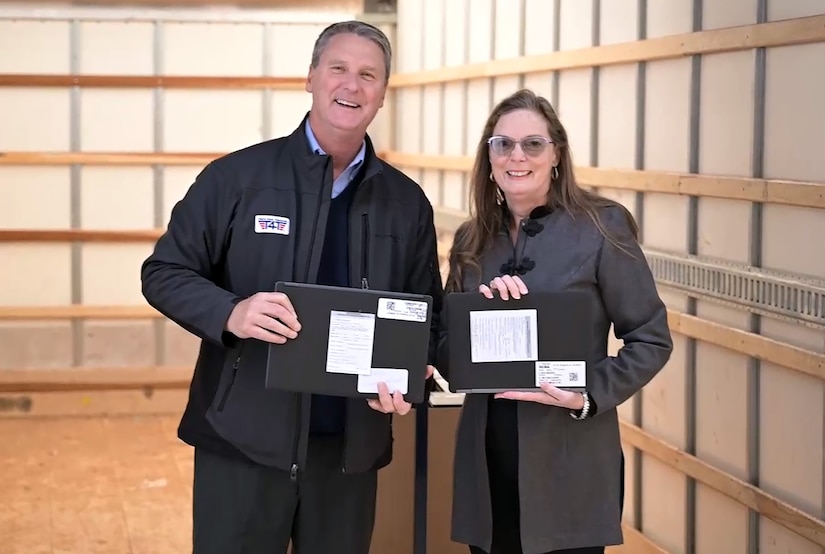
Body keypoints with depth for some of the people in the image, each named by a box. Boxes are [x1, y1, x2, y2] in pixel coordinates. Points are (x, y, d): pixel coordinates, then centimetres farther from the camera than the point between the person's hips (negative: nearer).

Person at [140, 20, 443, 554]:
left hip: (352, 445, 3)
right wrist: (230, 313, -20)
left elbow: (426, 313, 13)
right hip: (244, 439, -3)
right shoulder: (237, 177, -2)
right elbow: (164, 273, 0)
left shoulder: (407, 202, 8)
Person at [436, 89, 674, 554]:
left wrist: (588, 398, -19)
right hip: (487, 463, 4)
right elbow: (447, 357, 9)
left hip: (569, 469, -4)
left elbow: (652, 339, -6)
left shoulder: (601, 227, -6)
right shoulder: (472, 240, 9)